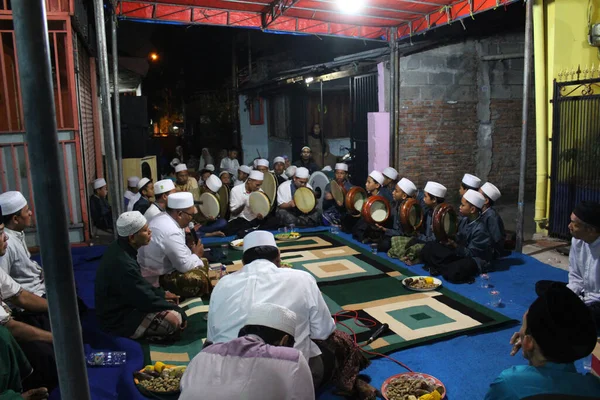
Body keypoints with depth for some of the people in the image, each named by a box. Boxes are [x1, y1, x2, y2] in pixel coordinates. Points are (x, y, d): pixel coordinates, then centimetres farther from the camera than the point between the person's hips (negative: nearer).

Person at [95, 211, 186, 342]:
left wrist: (161, 293, 8)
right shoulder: (123, 263, -31)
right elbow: (147, 300, -24)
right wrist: (179, 311, -12)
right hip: (118, 320, -10)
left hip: (118, 306, 10)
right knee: (175, 319, -24)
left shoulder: (119, 247, -2)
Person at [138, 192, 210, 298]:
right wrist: (196, 255, -5)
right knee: (201, 279, -25)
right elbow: (184, 266, -23)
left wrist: (193, 254, 1)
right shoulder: (171, 232, -30)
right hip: (157, 278, -11)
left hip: (156, 268, 11)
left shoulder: (163, 218, 2)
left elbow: (179, 252, 15)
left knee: (203, 264, 13)